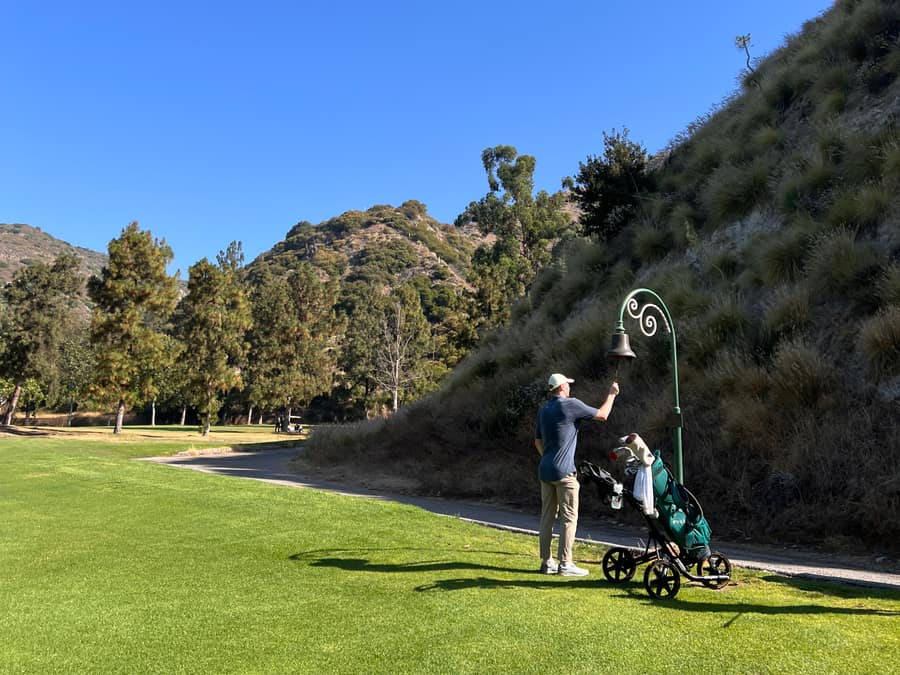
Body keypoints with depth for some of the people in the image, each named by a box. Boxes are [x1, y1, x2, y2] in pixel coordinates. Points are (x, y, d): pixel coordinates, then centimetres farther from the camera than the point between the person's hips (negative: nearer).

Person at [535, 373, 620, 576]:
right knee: (569, 517, -2)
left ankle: (546, 562, 13)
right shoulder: (570, 405, -8)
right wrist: (612, 394, 14)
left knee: (547, 516, 9)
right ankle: (565, 563, -1)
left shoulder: (543, 410, 14)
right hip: (563, 471, -7)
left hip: (545, 470, 8)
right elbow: (602, 415, 0)